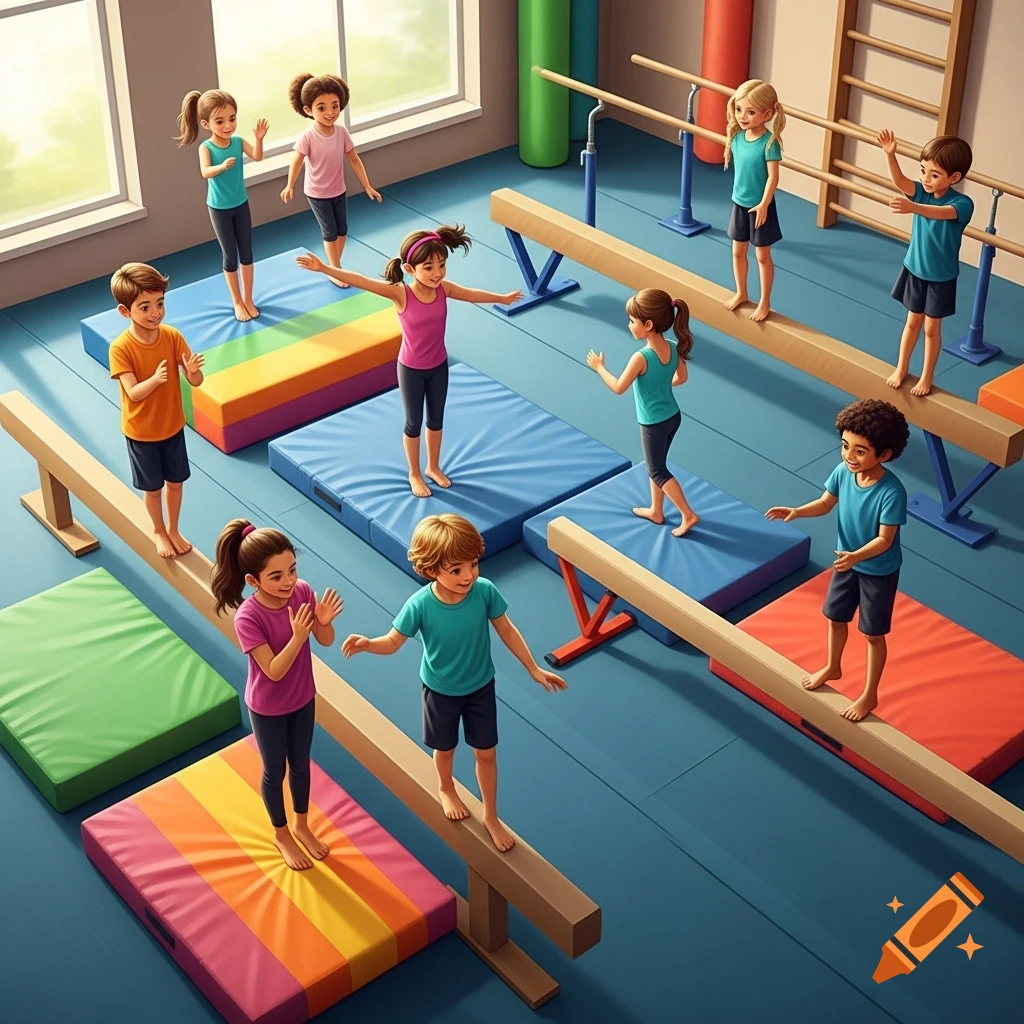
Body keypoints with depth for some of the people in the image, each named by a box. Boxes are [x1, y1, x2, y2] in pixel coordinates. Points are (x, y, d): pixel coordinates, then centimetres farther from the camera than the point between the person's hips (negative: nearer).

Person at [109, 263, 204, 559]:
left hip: (172, 425, 3)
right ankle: (159, 531, 42)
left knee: (175, 482, 20)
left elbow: (196, 382, -15)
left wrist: (192, 370, -39)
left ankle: (174, 529, 43)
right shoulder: (120, 348, -24)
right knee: (153, 488, 16)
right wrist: (155, 379, -49)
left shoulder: (172, 336, -15)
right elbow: (133, 393, -29)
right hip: (141, 432, -3)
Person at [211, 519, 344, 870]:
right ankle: (281, 834, 44)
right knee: (275, 771, 19)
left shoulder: (302, 592, -20)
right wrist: (298, 636, -42)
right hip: (267, 708, -4)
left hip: (303, 698, 4)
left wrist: (324, 622, -32)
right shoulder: (248, 617, -32)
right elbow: (274, 671, -30)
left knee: (300, 764, 25)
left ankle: (302, 826, 49)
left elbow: (326, 641, -11)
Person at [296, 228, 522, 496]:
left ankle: (433, 467, 44)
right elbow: (359, 281, -37)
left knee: (436, 419, 21)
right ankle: (414, 474, 37)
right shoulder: (401, 294, -27)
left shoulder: (444, 288, -15)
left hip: (439, 365, 4)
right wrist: (323, 268, -47)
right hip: (411, 369, -4)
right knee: (414, 423, 15)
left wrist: (502, 298, 22)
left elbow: (472, 294, 6)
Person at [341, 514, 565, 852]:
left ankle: (491, 817, 39)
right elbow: (394, 641, -18)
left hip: (480, 686, 1)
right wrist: (368, 644, -40)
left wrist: (534, 669, -3)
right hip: (440, 690, -1)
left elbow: (506, 630, -10)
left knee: (486, 752, 16)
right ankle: (446, 789, 58)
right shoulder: (420, 605, -32)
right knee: (445, 748, 24)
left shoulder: (485, 591, -27)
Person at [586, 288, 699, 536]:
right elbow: (681, 378, 7)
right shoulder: (674, 348, -9)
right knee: (656, 466, 24)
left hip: (653, 424, -7)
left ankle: (688, 515, 12)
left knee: (657, 471, 11)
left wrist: (599, 367, -4)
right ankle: (656, 511, 39)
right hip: (673, 416, 7)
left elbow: (618, 387, -18)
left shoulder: (641, 358, -30)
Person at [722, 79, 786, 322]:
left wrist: (764, 205, -23)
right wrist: (739, 194, 6)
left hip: (759, 207, -6)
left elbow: (773, 177, -21)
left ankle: (765, 302, 22)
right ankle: (741, 292, 38)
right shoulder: (737, 136, -5)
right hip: (739, 203, 6)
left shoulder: (769, 142, -22)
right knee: (738, 251, 18)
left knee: (762, 255, 9)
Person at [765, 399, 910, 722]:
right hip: (847, 562, 6)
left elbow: (885, 540, -30)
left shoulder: (891, 492, -34)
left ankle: (869, 695, 33)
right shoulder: (843, 472, -18)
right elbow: (825, 504, -2)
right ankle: (832, 667, 53)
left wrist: (856, 556, -46)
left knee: (873, 634, 13)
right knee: (835, 618, 25)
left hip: (879, 572, -6)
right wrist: (796, 512, -19)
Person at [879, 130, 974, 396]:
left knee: (932, 327, 11)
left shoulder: (962, 203, -25)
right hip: (914, 269, 4)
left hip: (941, 277, -4)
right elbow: (899, 180, -28)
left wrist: (914, 207, -66)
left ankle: (927, 377, 27)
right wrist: (889, 153, -47)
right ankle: (901, 368, 34)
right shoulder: (922, 192, -10)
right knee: (912, 321, 19)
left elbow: (942, 213, -47)